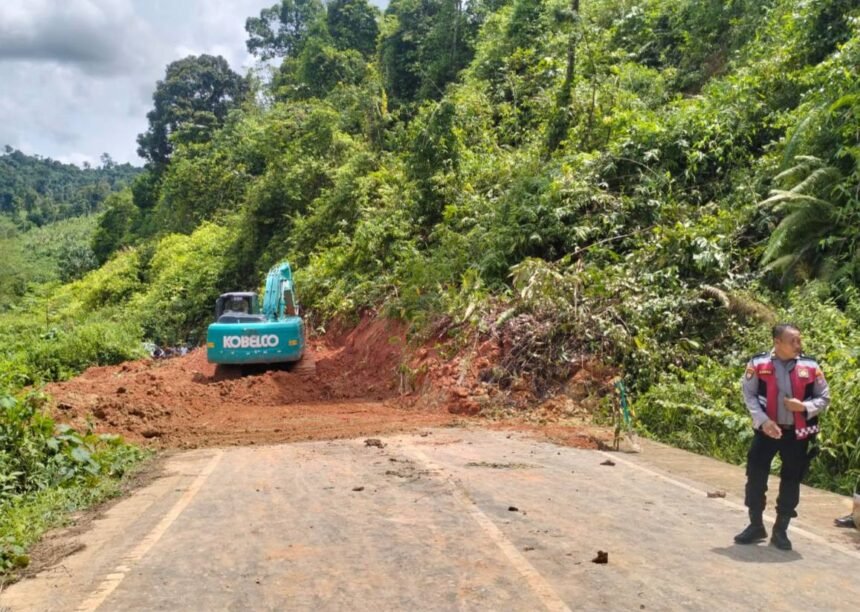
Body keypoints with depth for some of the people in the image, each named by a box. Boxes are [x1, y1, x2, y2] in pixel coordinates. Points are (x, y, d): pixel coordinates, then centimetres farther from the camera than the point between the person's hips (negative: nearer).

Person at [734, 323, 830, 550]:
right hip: (767, 430, -1)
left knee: (791, 481, 8)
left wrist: (804, 407, -15)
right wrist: (762, 420, -13)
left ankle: (780, 530, 24)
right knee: (756, 477, 4)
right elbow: (749, 394, -1)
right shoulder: (758, 364, -7)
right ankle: (756, 526, 23)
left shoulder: (810, 366, -4)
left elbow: (825, 398, 5)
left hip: (798, 433, 1)